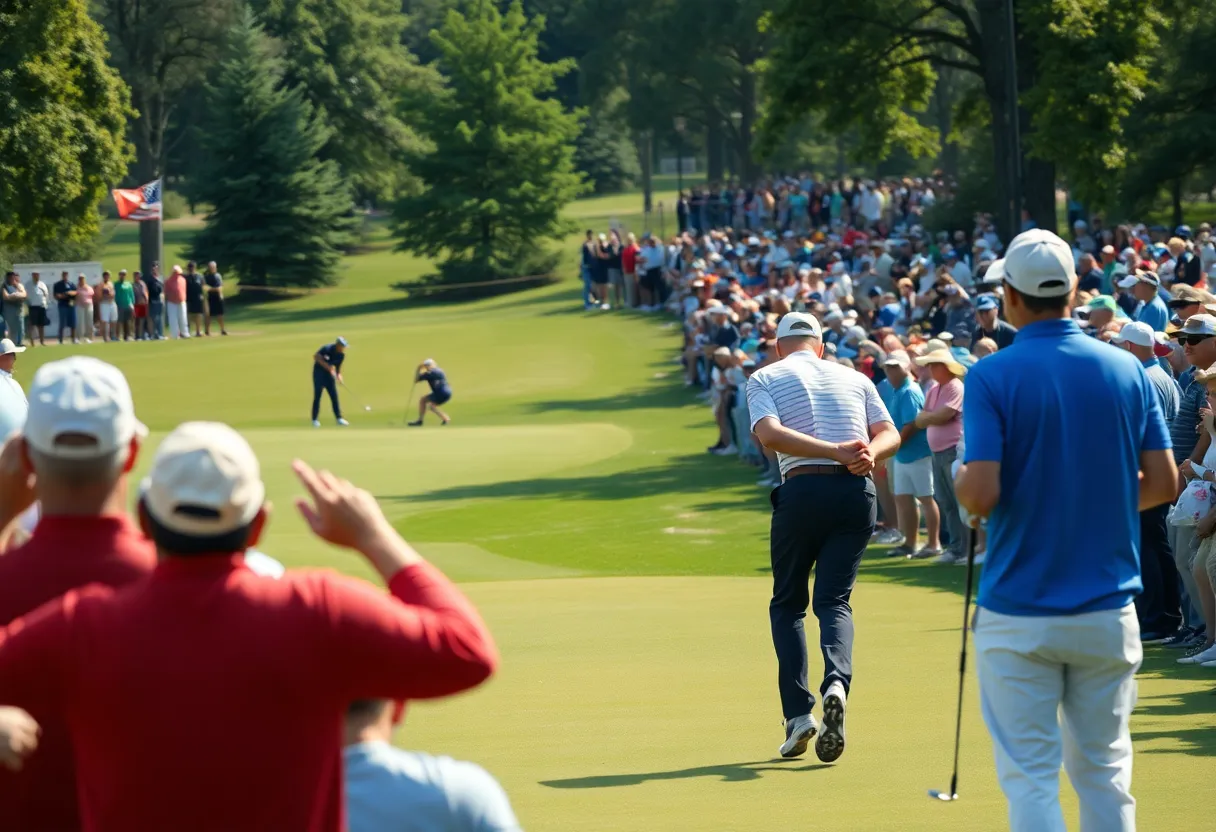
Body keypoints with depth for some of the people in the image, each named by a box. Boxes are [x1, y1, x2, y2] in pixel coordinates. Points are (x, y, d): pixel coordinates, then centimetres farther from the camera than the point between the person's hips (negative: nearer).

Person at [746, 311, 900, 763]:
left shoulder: (765, 378, 9)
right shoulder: (854, 378, 19)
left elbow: (769, 434, -9)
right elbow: (890, 434, 8)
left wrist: (835, 451, -14)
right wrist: (867, 454, -11)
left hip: (803, 489, -2)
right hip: (857, 491, 2)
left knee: (787, 603, 12)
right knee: (834, 601, 6)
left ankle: (798, 713, -1)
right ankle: (836, 684, -24)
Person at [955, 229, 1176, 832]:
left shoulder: (992, 377, -11)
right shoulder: (1128, 370, 1)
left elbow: (981, 494, -18)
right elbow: (1163, 482, 2)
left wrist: (958, 478, 5)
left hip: (1019, 617, -3)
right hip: (1108, 611, 3)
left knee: (1030, 776, 0)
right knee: (1104, 771, 13)